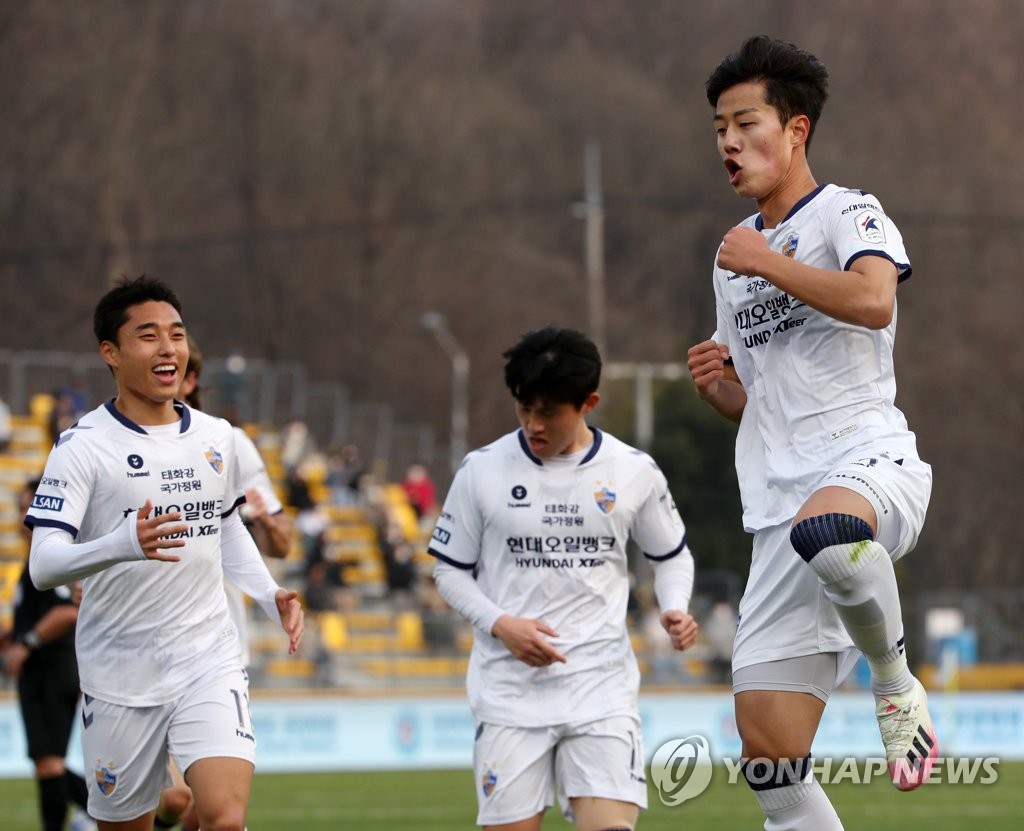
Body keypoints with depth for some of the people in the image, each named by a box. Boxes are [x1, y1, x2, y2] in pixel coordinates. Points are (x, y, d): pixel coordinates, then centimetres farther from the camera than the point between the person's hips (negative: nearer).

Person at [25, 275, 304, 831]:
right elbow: (43, 565, -19)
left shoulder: (216, 437, 7)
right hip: (120, 675, -3)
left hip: (209, 661, 3)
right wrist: (125, 544, -36)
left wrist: (271, 597, 10)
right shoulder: (83, 446, -10)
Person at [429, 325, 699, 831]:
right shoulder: (482, 471, 0)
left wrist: (675, 609, -4)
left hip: (601, 681, 0)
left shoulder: (634, 472, 2)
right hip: (509, 688, 0)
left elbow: (671, 554, 17)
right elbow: (449, 570, 8)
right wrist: (500, 624, -10)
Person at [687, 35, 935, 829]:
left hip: (869, 460, -7)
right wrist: (716, 382, 11)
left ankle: (893, 679, -19)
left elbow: (874, 298, -22)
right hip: (782, 507, 7)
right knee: (768, 749, -4)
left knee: (824, 535, -44)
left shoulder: (847, 213, 2)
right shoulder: (735, 252, 24)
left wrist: (766, 263, -11)